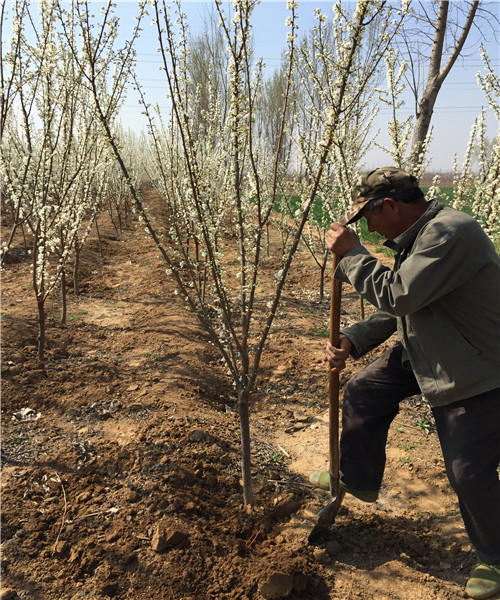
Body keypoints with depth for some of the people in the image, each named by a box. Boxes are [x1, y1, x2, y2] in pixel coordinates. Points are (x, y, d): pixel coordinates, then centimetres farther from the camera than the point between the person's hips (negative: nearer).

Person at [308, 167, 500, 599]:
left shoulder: (451, 232, -27)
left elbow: (397, 296, -33)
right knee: (364, 394, 12)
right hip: (425, 355, 10)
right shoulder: (419, 236, 5)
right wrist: (351, 341, -4)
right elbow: (395, 309, 8)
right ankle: (357, 480, 35)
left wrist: (351, 252, -22)